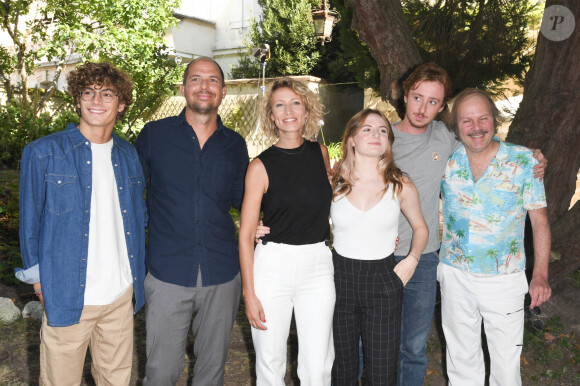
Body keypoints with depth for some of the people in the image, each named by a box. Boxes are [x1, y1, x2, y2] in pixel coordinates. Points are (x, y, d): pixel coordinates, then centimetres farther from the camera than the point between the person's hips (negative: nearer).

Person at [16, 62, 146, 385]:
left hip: (121, 295, 4)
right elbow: (30, 223, 0)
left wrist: (138, 274, 10)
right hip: (67, 297, -3)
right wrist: (39, 282, 0)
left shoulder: (129, 155, 7)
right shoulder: (43, 153, -7)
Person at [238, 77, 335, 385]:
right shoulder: (261, 166, -5)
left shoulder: (321, 153, 6)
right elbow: (246, 234, -3)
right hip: (272, 265, -2)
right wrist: (249, 292, -6)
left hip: (318, 266, 3)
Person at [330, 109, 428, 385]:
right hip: (339, 277, 1)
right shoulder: (333, 183, -2)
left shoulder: (401, 186, -1)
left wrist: (412, 259, -2)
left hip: (383, 279, 0)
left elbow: (420, 227, 13)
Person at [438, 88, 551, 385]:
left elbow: (539, 219, -3)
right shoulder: (446, 161, -2)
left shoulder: (524, 160, -7)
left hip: (504, 280, -2)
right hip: (455, 276, 2)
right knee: (461, 360, 17)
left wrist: (540, 275, -10)